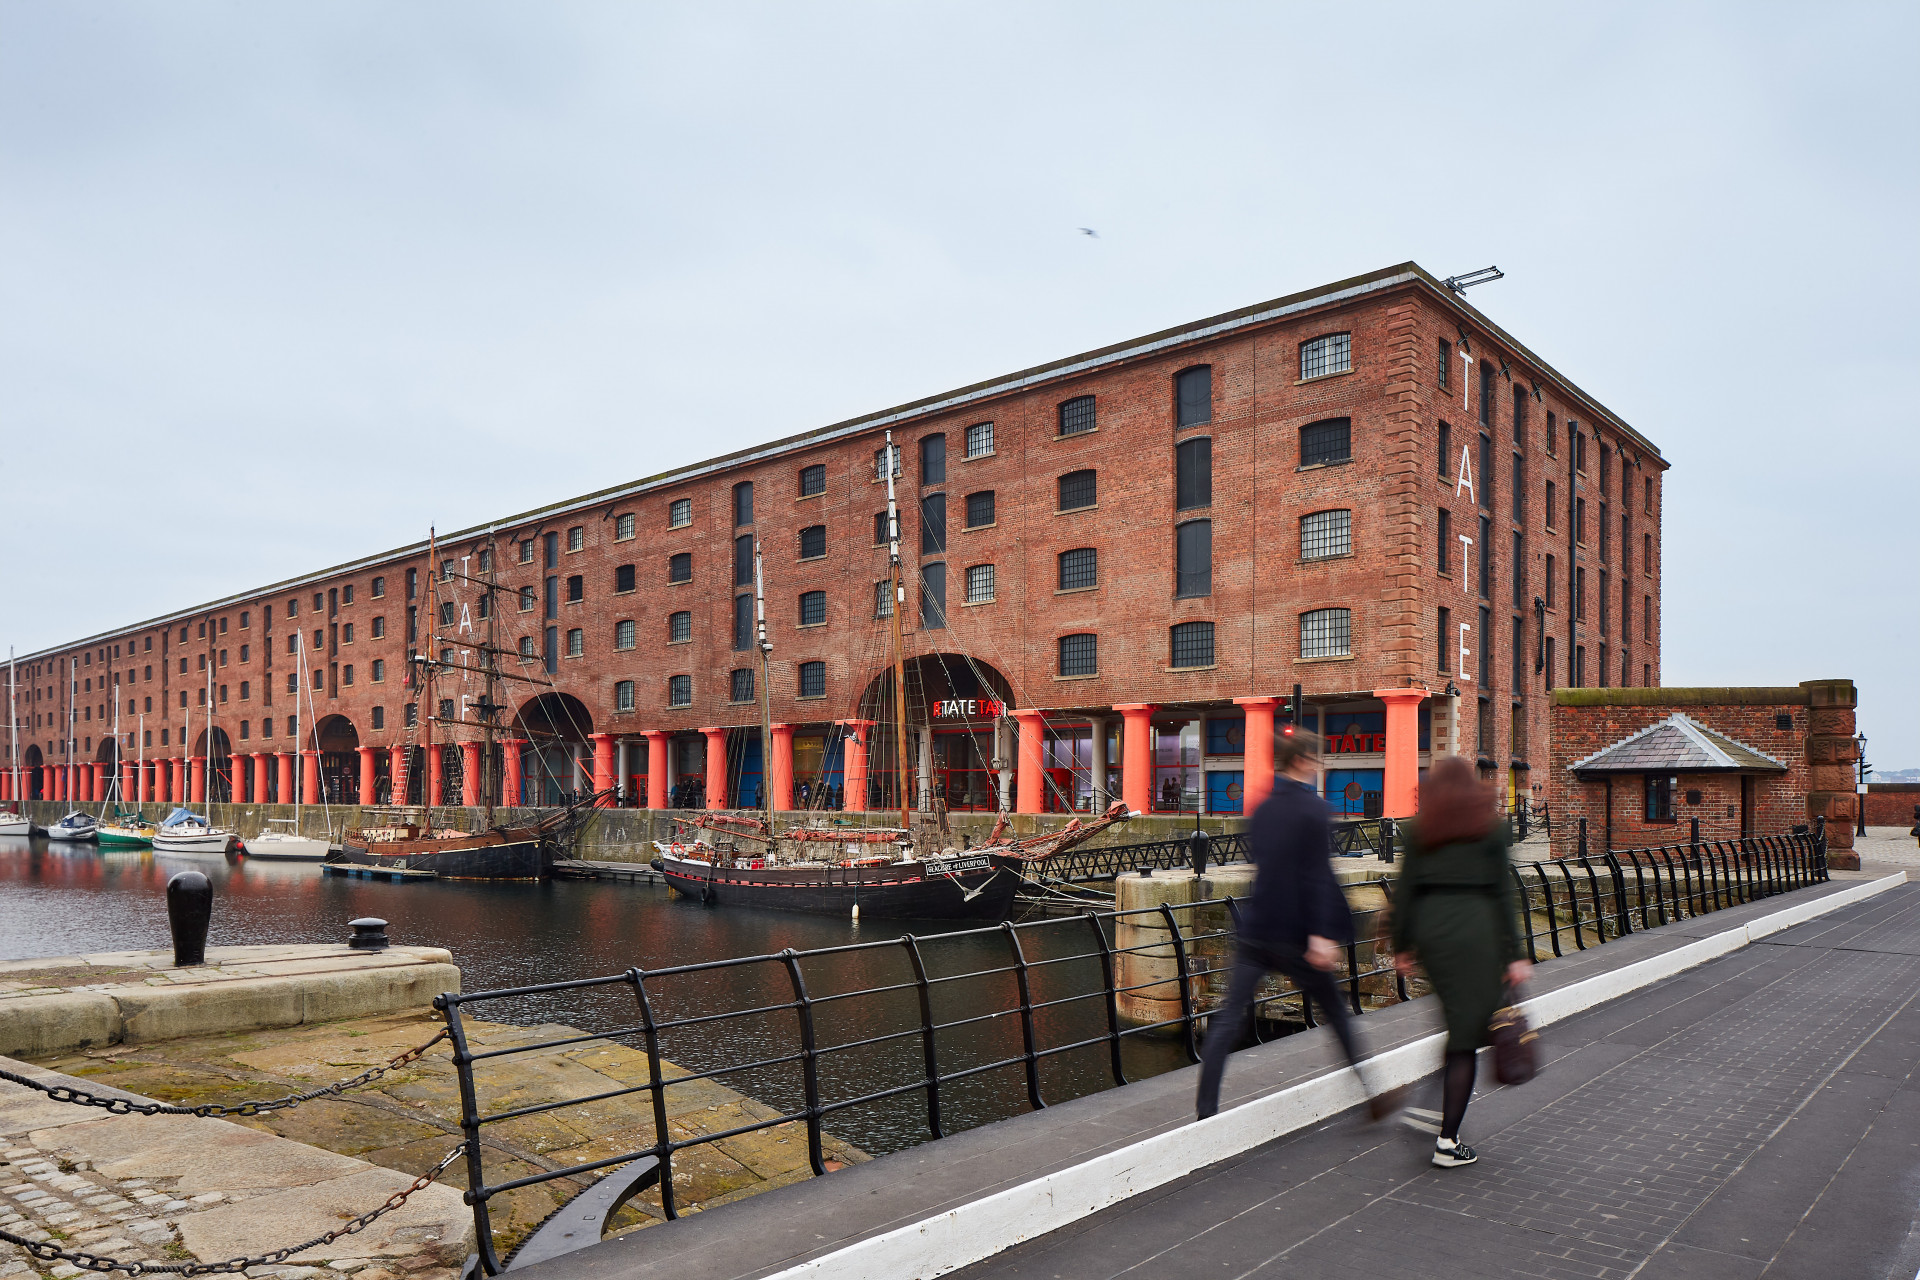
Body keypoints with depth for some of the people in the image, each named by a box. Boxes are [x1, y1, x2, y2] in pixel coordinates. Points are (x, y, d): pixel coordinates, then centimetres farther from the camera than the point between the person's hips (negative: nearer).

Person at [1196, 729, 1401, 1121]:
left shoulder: (1263, 807, 8)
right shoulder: (1313, 808, -11)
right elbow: (1317, 875, -17)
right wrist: (1321, 934, -18)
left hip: (1255, 928, 5)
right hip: (1294, 932, -5)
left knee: (1229, 1018, 4)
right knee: (1337, 1014, 14)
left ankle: (1205, 1110, 2)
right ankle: (1373, 1094, 28)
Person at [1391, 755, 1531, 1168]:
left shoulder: (1420, 831, 10)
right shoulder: (1488, 829, 5)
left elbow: (1404, 890, 6)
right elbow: (1502, 893, 0)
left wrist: (1401, 946, 11)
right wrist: (1514, 954, 1)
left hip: (1429, 927, 3)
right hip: (1474, 927, -3)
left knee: (1456, 1020, 21)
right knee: (1467, 1032, 0)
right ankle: (1447, 1142, 1)